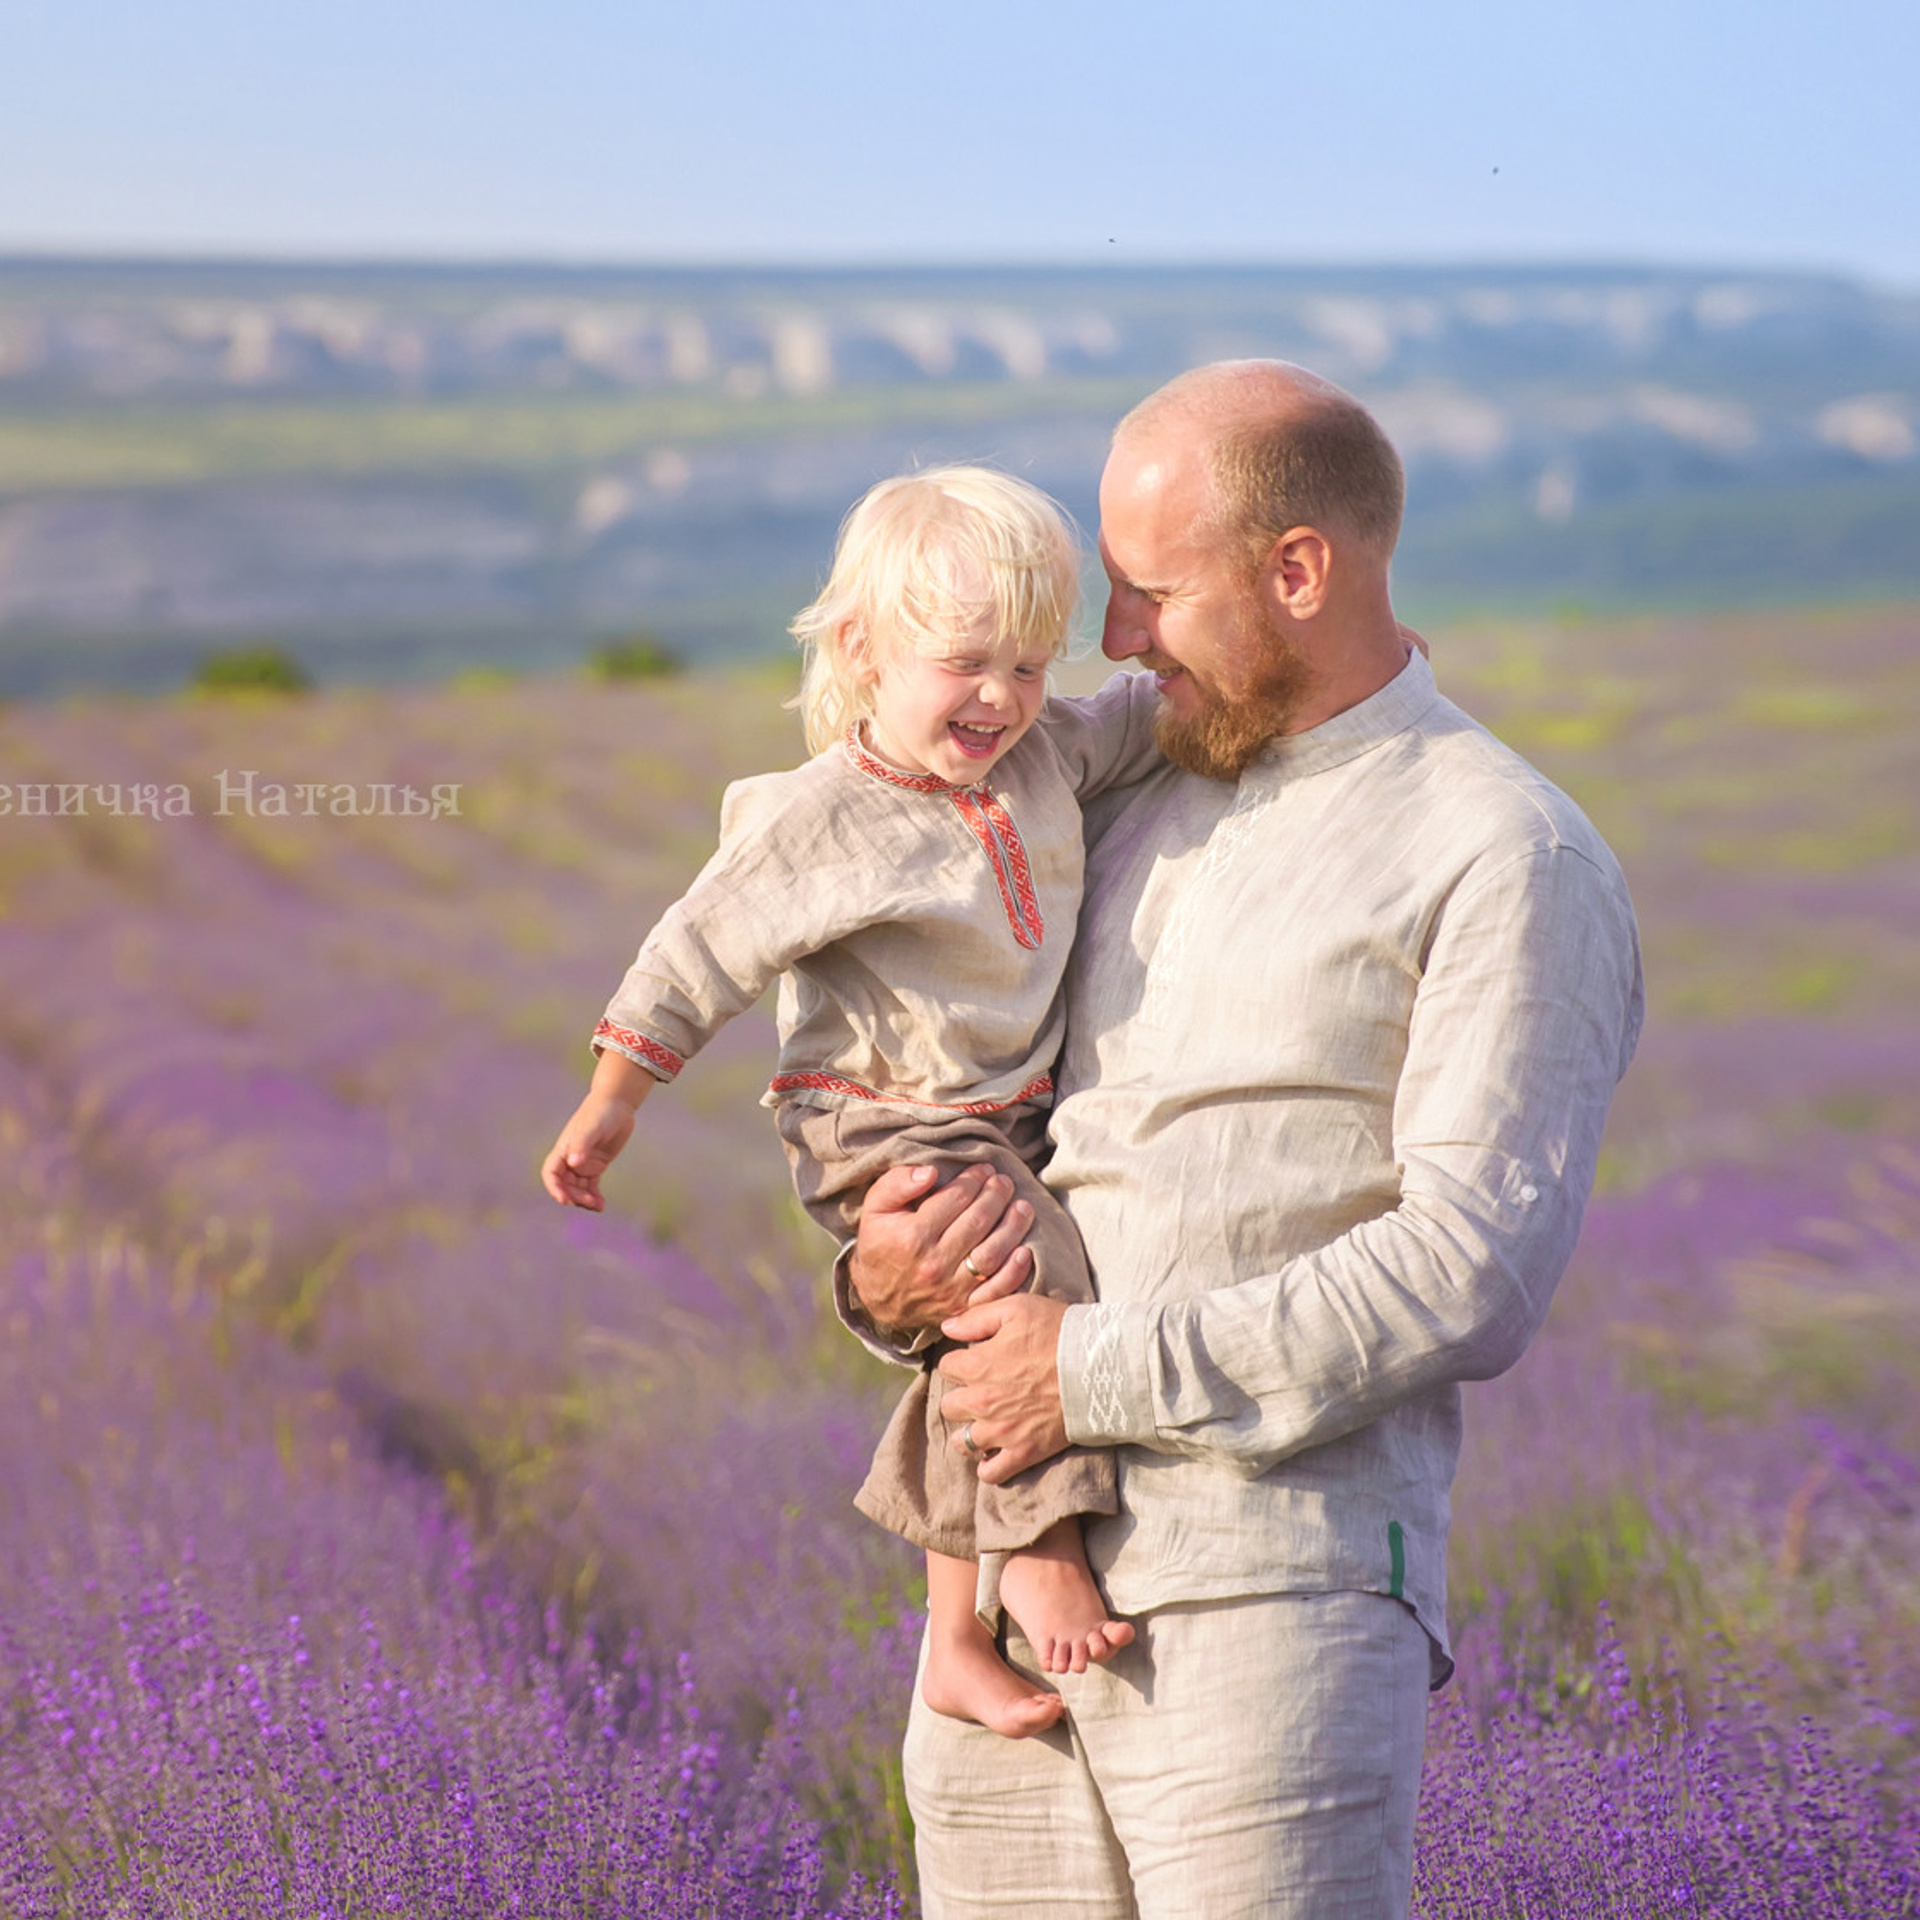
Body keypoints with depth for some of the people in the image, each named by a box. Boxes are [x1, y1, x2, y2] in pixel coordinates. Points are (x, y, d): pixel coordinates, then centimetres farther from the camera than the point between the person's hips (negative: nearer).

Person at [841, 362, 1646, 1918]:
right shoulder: (1141, 811, 18)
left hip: (1268, 1594, -7)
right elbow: (988, 1118, 25)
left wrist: (1105, 1374, -15)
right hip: (1014, 1578, 7)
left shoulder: (1509, 863, -4)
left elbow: (1472, 1276, -14)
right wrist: (884, 1277, 2)